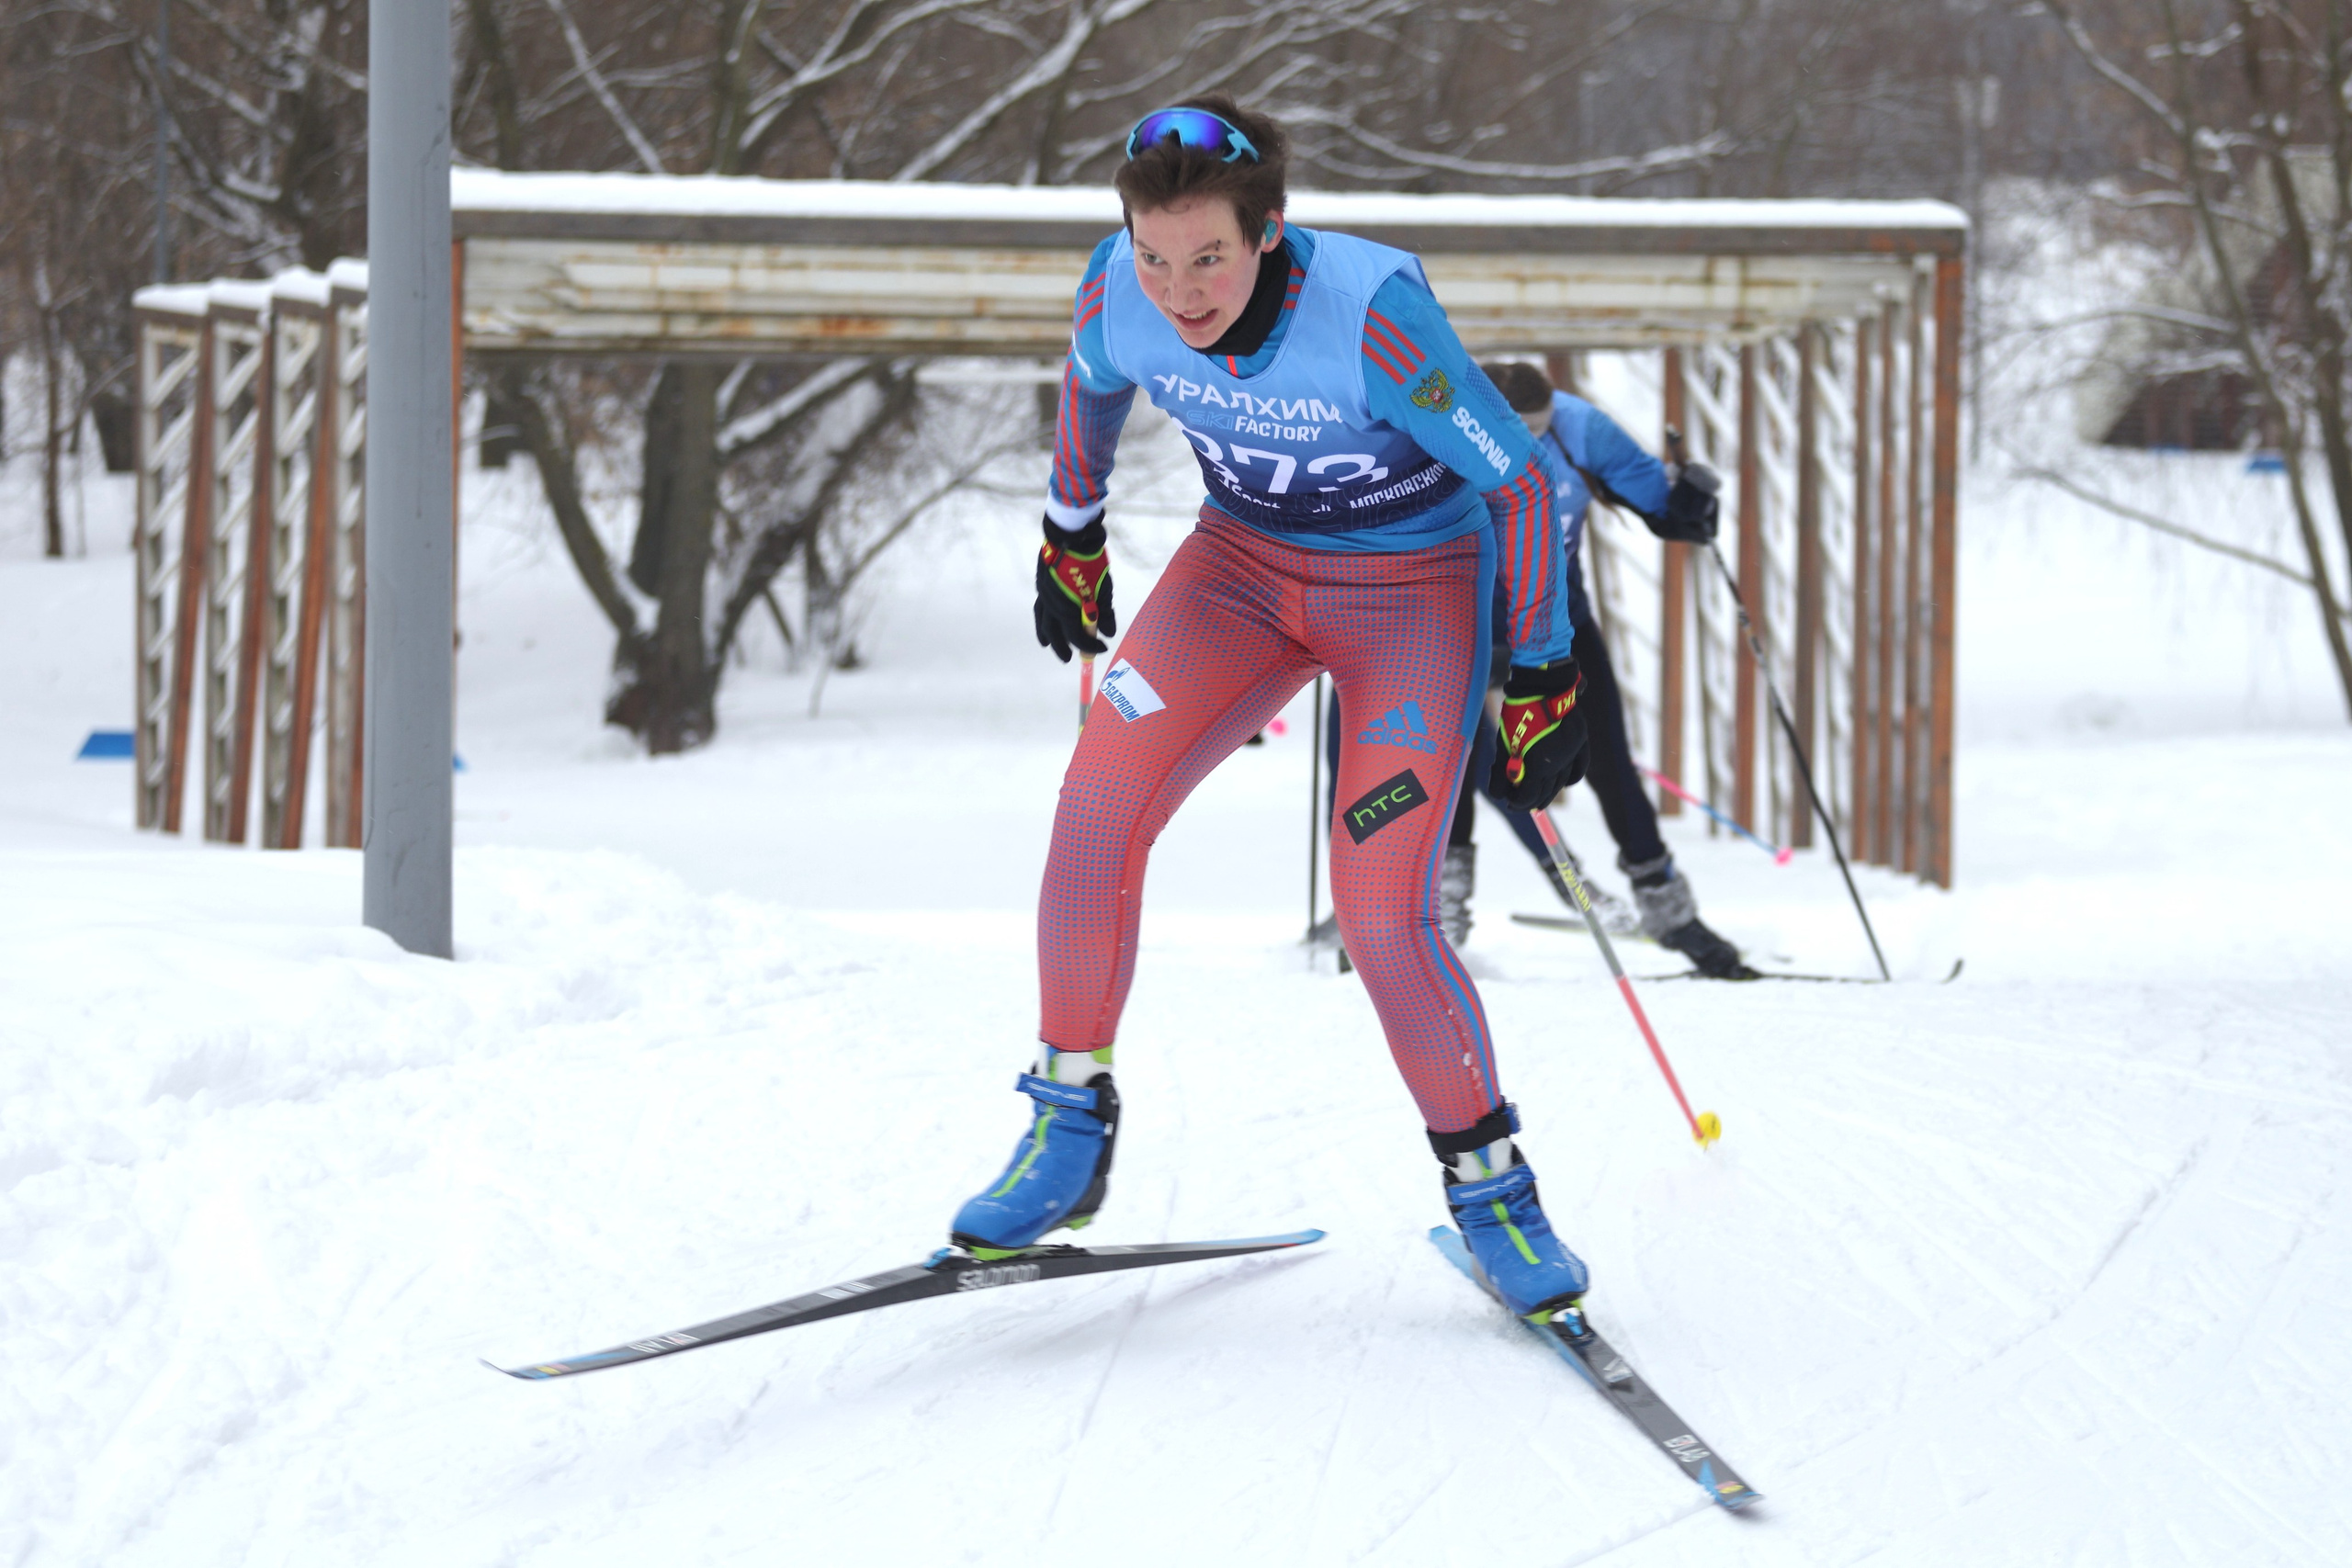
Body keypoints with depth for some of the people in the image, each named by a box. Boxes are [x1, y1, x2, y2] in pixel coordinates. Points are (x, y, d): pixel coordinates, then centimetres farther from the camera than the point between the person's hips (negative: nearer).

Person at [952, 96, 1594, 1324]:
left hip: (1416, 585, -4)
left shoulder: (1370, 313, -34)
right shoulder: (1118, 294, -20)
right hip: (1245, 558, 4)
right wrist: (1069, 542, 19)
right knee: (1100, 796, -18)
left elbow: (1518, 480, -22)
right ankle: (1069, 1131, -3)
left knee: (1381, 921, -15)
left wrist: (1542, 686, -14)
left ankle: (1490, 1189, 8)